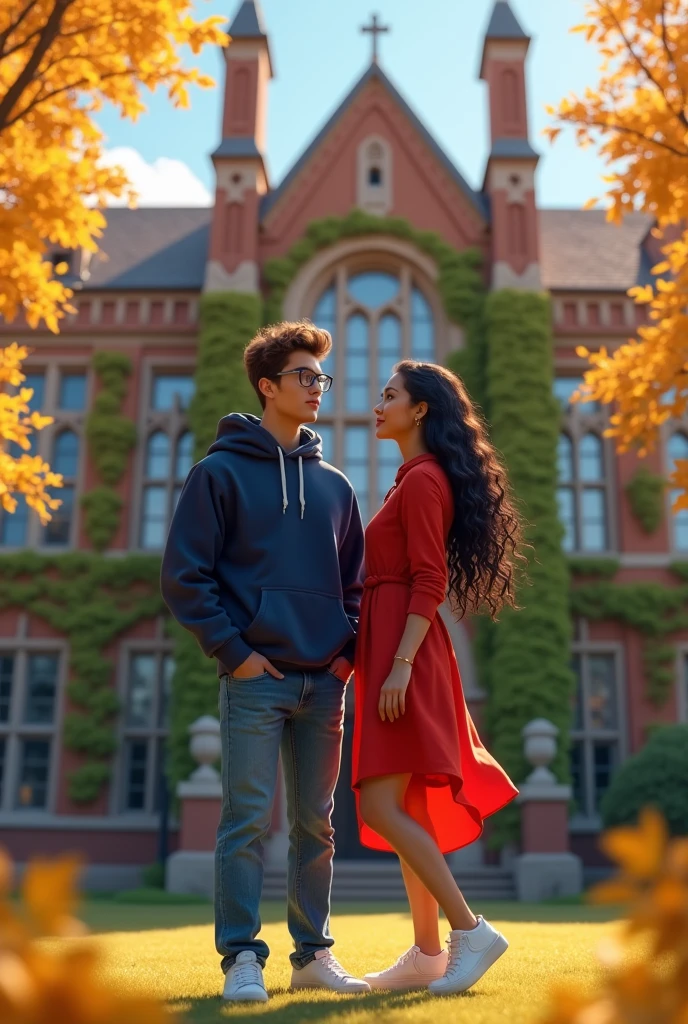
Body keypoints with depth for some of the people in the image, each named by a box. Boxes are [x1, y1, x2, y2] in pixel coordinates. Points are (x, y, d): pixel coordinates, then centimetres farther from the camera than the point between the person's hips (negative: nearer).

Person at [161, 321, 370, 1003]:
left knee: (316, 824, 11)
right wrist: (231, 650, -10)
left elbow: (354, 580, 19)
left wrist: (349, 648, 5)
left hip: (324, 681, 5)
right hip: (256, 679, -5)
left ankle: (314, 953, 22)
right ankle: (241, 959, 9)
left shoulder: (333, 484, 14)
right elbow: (184, 574, -5)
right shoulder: (221, 472, 0)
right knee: (248, 820, -3)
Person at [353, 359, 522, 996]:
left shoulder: (423, 479, -9)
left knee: (380, 806, -11)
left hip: (405, 649, -10)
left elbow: (429, 582, -17)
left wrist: (400, 664, -23)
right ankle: (428, 953, 17)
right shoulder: (417, 479, 20)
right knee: (407, 809, 10)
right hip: (396, 650, 10)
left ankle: (471, 932, -4)